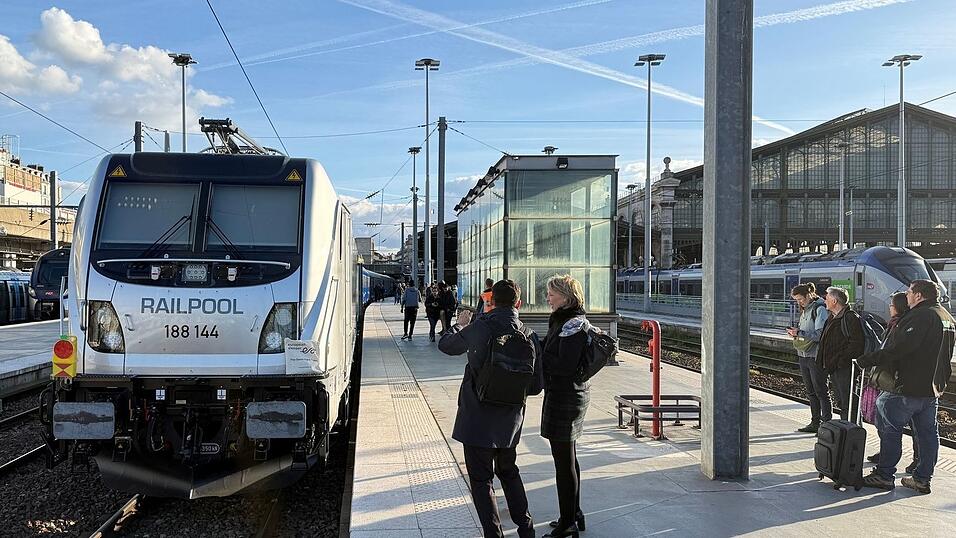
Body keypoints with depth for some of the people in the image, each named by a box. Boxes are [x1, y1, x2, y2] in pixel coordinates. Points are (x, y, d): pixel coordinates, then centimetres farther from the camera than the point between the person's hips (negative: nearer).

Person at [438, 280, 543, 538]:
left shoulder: (479, 328, -16)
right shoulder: (530, 336, -4)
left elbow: (445, 345, 2)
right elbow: (536, 385, 3)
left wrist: (460, 324, 20)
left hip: (478, 419, -5)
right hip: (510, 420, 5)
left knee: (481, 479, 6)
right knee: (509, 472, 24)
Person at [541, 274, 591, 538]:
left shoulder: (572, 325, -19)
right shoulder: (563, 321, 12)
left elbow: (565, 366, -25)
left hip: (564, 397, -11)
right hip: (570, 394, 11)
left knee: (564, 461, -1)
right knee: (568, 458, 19)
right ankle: (574, 515, 32)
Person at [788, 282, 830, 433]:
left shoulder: (820, 309, -13)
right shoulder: (805, 310, 14)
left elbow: (820, 334, -19)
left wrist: (800, 333, -21)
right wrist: (796, 333, 2)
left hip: (816, 357, -9)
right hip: (804, 355, 9)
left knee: (821, 391, -2)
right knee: (811, 392, 13)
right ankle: (815, 423, 19)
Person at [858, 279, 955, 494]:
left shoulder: (920, 316, -17)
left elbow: (899, 348, -25)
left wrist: (868, 360, -22)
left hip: (909, 387, -9)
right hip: (933, 387, 10)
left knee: (889, 427, -1)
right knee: (928, 433, 12)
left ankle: (884, 475, 2)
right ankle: (923, 479, 19)